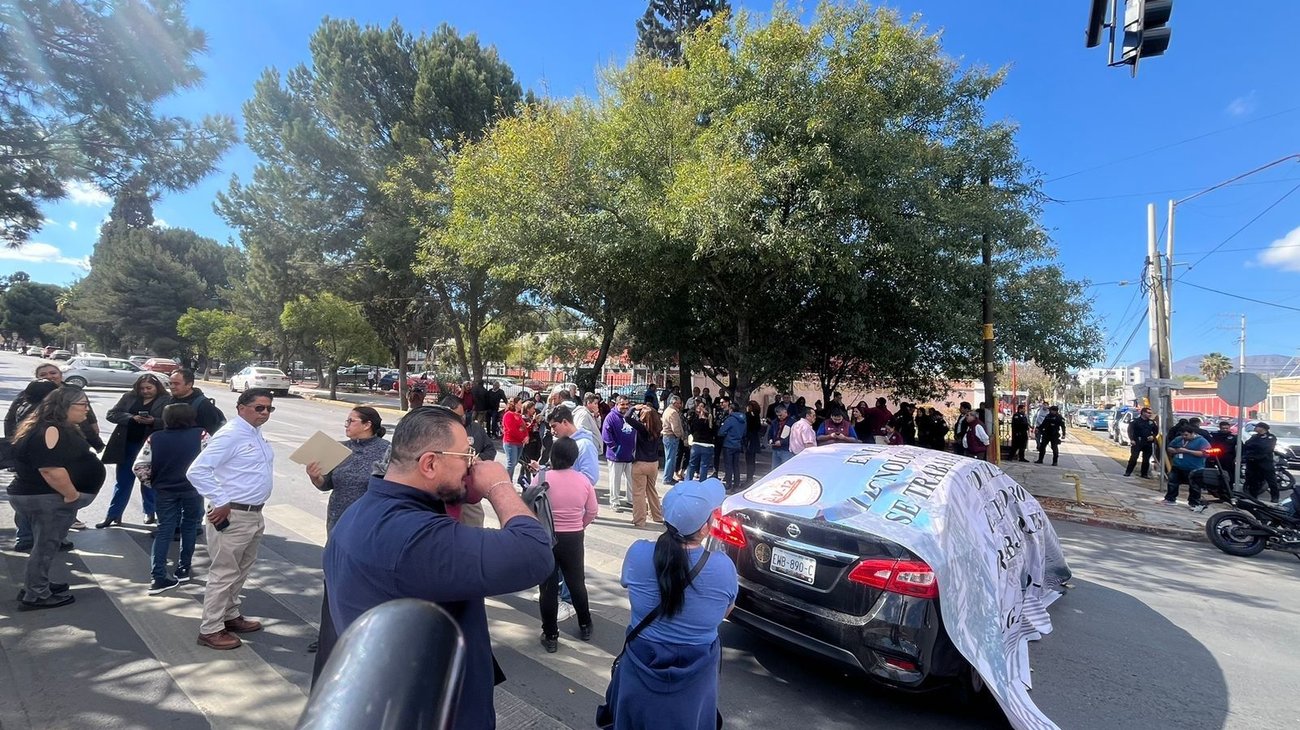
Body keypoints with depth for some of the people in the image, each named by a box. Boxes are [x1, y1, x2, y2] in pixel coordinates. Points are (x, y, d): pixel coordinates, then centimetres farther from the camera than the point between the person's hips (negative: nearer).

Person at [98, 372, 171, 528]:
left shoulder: (167, 401, -7)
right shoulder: (130, 397, 4)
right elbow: (111, 414, 1)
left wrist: (153, 421, -26)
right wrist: (131, 417, -15)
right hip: (127, 445, 3)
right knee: (123, 481, 11)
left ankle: (150, 512, 24)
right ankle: (113, 515, 20)